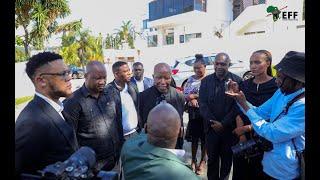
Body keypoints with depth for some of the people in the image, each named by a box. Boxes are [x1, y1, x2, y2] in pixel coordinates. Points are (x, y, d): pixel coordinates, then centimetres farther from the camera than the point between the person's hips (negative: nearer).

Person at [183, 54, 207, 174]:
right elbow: (185, 95, 1)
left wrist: (193, 96, -13)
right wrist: (192, 99, -17)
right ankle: (193, 160, 31)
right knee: (194, 137, 14)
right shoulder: (191, 79, 4)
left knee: (204, 137, 12)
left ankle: (202, 161, 31)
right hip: (193, 113, 3)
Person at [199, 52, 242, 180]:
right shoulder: (206, 81, 3)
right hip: (211, 127, 1)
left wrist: (223, 123, -13)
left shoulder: (237, 80, -4)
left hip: (229, 128, -1)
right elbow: (202, 104, -2)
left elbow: (237, 105, -8)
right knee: (212, 158, 11)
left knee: (227, 158, 14)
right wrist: (213, 122, -11)